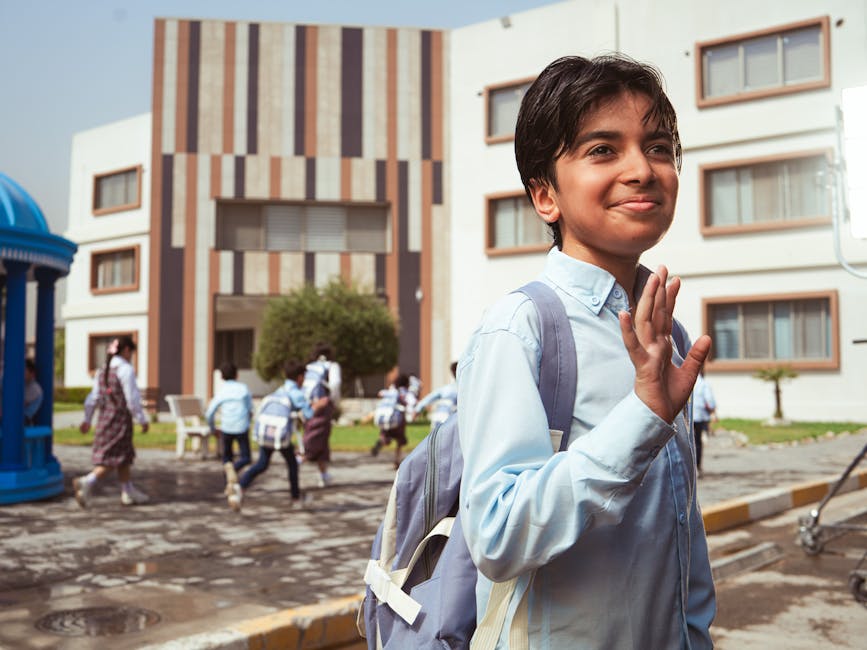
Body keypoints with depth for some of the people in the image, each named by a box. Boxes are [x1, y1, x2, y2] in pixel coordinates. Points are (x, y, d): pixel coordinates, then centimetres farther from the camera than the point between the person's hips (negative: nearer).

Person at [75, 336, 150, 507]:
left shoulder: (102, 371, 11)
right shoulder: (126, 369, -13)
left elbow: (94, 397, 11)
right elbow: (132, 399, -15)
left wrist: (87, 419, 15)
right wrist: (142, 420, -9)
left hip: (104, 417, 9)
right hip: (120, 418, -9)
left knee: (125, 456, 17)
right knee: (113, 458, -5)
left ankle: (129, 492, 23)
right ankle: (88, 482, -21)